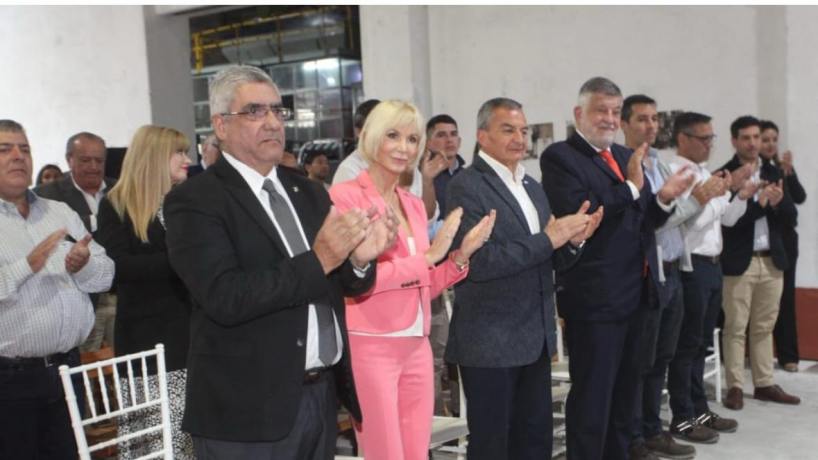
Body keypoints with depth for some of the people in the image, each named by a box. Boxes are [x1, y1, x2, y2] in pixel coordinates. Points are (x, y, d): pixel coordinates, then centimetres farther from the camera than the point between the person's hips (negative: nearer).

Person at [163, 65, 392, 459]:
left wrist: (359, 259, -11)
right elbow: (225, 298, -21)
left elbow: (342, 284, 10)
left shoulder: (309, 192, 10)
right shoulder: (194, 201, -9)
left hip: (322, 394, 6)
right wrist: (317, 261, -23)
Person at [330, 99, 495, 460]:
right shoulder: (345, 196, -8)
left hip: (416, 346, 7)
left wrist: (462, 253, -1)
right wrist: (428, 255, -17)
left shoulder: (414, 204, 13)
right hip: (370, 347, -7)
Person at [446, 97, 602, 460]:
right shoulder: (466, 187, -11)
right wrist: (547, 239, -20)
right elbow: (477, 261, -22)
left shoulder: (532, 186, 14)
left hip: (535, 339, 8)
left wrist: (572, 240, -6)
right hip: (489, 343, -8)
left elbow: (545, 260, 15)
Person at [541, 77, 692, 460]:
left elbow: (643, 220, 13)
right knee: (592, 398, 1)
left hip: (635, 294, 8)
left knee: (624, 392, 19)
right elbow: (576, 217, -22)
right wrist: (630, 187, -23)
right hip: (594, 297, -8)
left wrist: (664, 198, -6)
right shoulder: (559, 157, -10)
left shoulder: (626, 156, 14)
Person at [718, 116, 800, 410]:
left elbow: (791, 218, 9)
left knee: (764, 327, 12)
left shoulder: (772, 173, 11)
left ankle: (764, 384, 20)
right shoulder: (724, 175, -6)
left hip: (772, 261, 5)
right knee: (735, 328, 0)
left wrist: (779, 202, -11)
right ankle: (735, 387, 7)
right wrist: (759, 204, -22)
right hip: (739, 262, -5)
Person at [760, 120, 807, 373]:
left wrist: (789, 172, -13)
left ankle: (787, 354, 11)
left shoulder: (783, 166, 10)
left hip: (785, 238, 5)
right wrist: (779, 172, -20)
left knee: (786, 295, 5)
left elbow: (800, 198, 1)